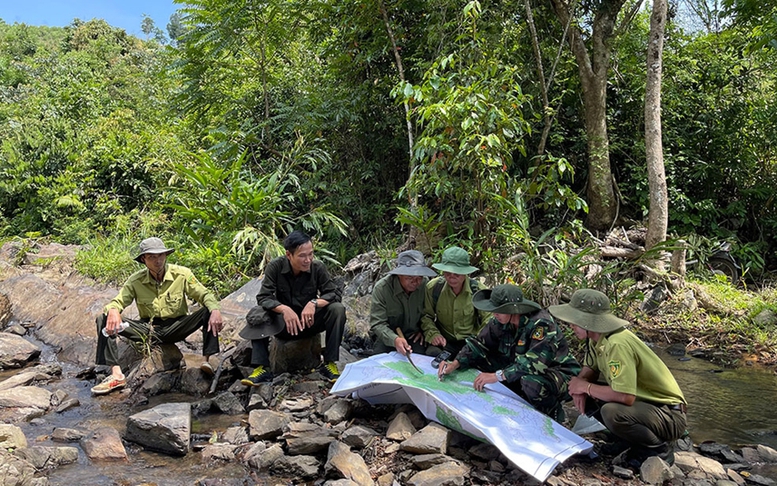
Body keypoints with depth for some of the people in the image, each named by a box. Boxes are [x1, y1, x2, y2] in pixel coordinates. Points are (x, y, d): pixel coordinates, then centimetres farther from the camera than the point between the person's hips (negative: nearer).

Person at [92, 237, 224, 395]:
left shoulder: (182, 274, -9)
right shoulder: (135, 280, -5)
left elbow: (204, 294, -8)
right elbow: (118, 301, -4)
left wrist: (215, 310, -31)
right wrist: (113, 311, -30)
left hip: (174, 328, -1)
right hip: (148, 329, 2)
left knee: (208, 311, -27)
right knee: (104, 320, -18)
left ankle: (206, 360, -33)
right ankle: (116, 374, -28)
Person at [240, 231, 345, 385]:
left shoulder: (318, 268, -13)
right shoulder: (275, 267, -15)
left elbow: (334, 293, -13)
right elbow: (263, 297, -19)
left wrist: (314, 303, -33)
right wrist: (284, 309, -38)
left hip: (310, 321, 1)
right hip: (283, 324, 0)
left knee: (337, 309, -25)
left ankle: (329, 364, -19)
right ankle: (262, 369, -27)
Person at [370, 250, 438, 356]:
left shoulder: (425, 284, -10)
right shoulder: (381, 288, -20)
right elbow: (377, 323, -21)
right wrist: (394, 339, -38)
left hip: (415, 335, 2)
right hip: (388, 337, -1)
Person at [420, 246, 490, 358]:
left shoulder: (478, 290, -10)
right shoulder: (433, 287, -7)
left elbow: (488, 319, -4)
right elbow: (426, 316, 5)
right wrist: (433, 334, -13)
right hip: (444, 341, 0)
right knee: (432, 353, -31)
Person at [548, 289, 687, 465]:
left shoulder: (617, 345, -29)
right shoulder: (596, 338, -1)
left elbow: (625, 396, -35)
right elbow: (589, 369, 13)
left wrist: (586, 387, -19)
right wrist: (579, 385, -11)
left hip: (669, 414, -9)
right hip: (643, 402, 9)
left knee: (612, 413, -33)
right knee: (584, 396, 0)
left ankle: (660, 449, -6)